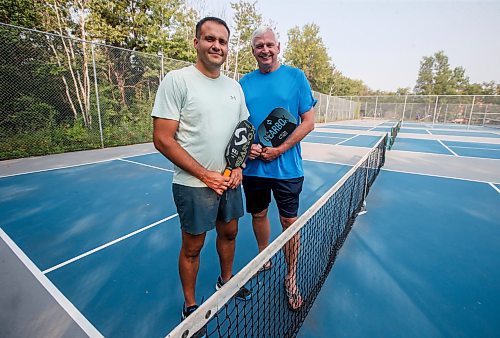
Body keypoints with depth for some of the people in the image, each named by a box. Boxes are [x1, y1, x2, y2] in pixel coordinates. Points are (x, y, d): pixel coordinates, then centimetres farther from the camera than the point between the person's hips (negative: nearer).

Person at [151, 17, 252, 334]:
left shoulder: (235, 86, 9)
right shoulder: (177, 80, -10)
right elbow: (163, 140, -15)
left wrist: (238, 167, -1)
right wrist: (206, 175, -16)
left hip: (230, 181, 6)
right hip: (194, 185, -5)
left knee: (229, 232, 21)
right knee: (192, 247, 9)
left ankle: (226, 279, 48)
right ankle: (190, 304, 35)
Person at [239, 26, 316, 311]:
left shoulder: (296, 76, 0)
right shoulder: (245, 82, 8)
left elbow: (308, 122, -4)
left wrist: (280, 149, -14)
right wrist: (246, 145, -9)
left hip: (286, 167, -3)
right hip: (253, 166, 3)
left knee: (289, 221, 5)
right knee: (258, 214, 17)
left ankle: (292, 278, 26)